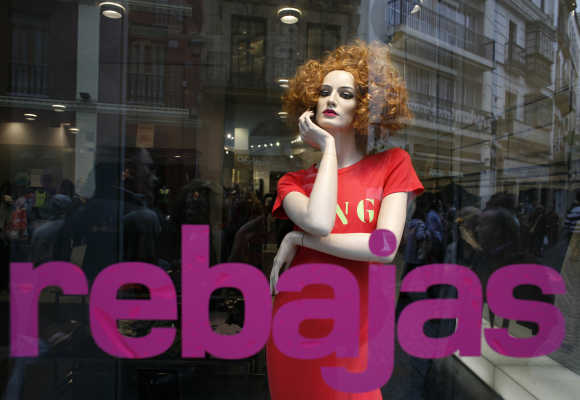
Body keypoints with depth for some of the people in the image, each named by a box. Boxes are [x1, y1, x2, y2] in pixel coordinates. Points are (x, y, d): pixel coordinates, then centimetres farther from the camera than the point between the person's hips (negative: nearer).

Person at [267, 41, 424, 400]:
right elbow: (319, 222, -22)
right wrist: (328, 146, -10)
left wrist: (299, 239, -11)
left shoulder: (393, 164, -1)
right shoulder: (293, 182, 2)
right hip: (295, 328, 2)